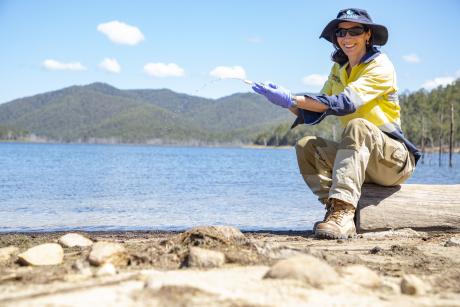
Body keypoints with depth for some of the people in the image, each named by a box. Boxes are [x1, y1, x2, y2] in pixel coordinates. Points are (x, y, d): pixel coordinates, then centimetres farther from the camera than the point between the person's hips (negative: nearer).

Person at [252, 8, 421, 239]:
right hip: (358, 155, 6)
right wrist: (287, 102, -15)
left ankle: (343, 212, -46)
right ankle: (335, 209, -24)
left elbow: (346, 103, -28)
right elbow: (314, 114, 4)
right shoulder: (338, 69, 11)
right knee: (306, 146, -13)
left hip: (395, 158, -6)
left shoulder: (380, 66, -11)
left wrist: (293, 100, -33)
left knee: (357, 126, -35)